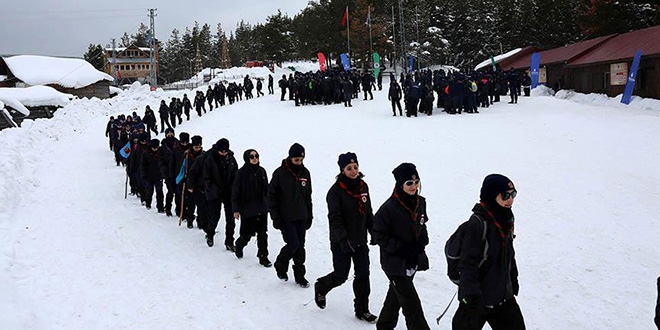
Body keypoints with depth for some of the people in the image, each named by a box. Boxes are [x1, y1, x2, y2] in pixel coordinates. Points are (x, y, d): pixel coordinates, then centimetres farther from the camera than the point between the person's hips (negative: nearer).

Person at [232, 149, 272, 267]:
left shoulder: (261, 171, 5)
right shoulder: (242, 173, -9)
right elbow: (235, 192, -8)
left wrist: (266, 204, 15)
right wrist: (236, 209, -9)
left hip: (262, 209, 4)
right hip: (247, 209, -4)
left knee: (262, 234, 4)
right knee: (246, 234, 6)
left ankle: (263, 257, 13)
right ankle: (239, 245, 38)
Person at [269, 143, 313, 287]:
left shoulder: (305, 173, 5)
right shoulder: (280, 173, -9)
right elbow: (272, 196, -7)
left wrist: (309, 216, 12)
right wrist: (275, 217, -10)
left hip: (301, 217, 5)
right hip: (286, 218, -5)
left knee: (300, 246, 9)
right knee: (293, 244, -11)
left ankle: (300, 275, 21)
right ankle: (280, 265, 15)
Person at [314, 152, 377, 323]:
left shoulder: (363, 186, 4)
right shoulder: (336, 190, -15)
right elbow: (335, 218, -20)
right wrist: (343, 239, -28)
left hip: (360, 240, 5)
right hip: (341, 243, -5)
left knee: (363, 275, 6)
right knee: (340, 276, 5)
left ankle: (362, 310, 20)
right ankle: (320, 287, 36)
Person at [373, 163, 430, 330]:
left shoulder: (420, 202, -1)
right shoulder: (388, 208, -22)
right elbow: (379, 235, -16)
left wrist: (422, 241, -3)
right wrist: (400, 248, -21)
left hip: (413, 260, 7)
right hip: (395, 262, -7)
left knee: (396, 295, 24)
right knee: (412, 304, -7)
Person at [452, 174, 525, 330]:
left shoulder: (506, 220, 5)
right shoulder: (477, 223, -22)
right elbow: (468, 263, -24)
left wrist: (513, 280, 24)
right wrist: (471, 296, -26)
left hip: (504, 296, 8)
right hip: (478, 299, -8)